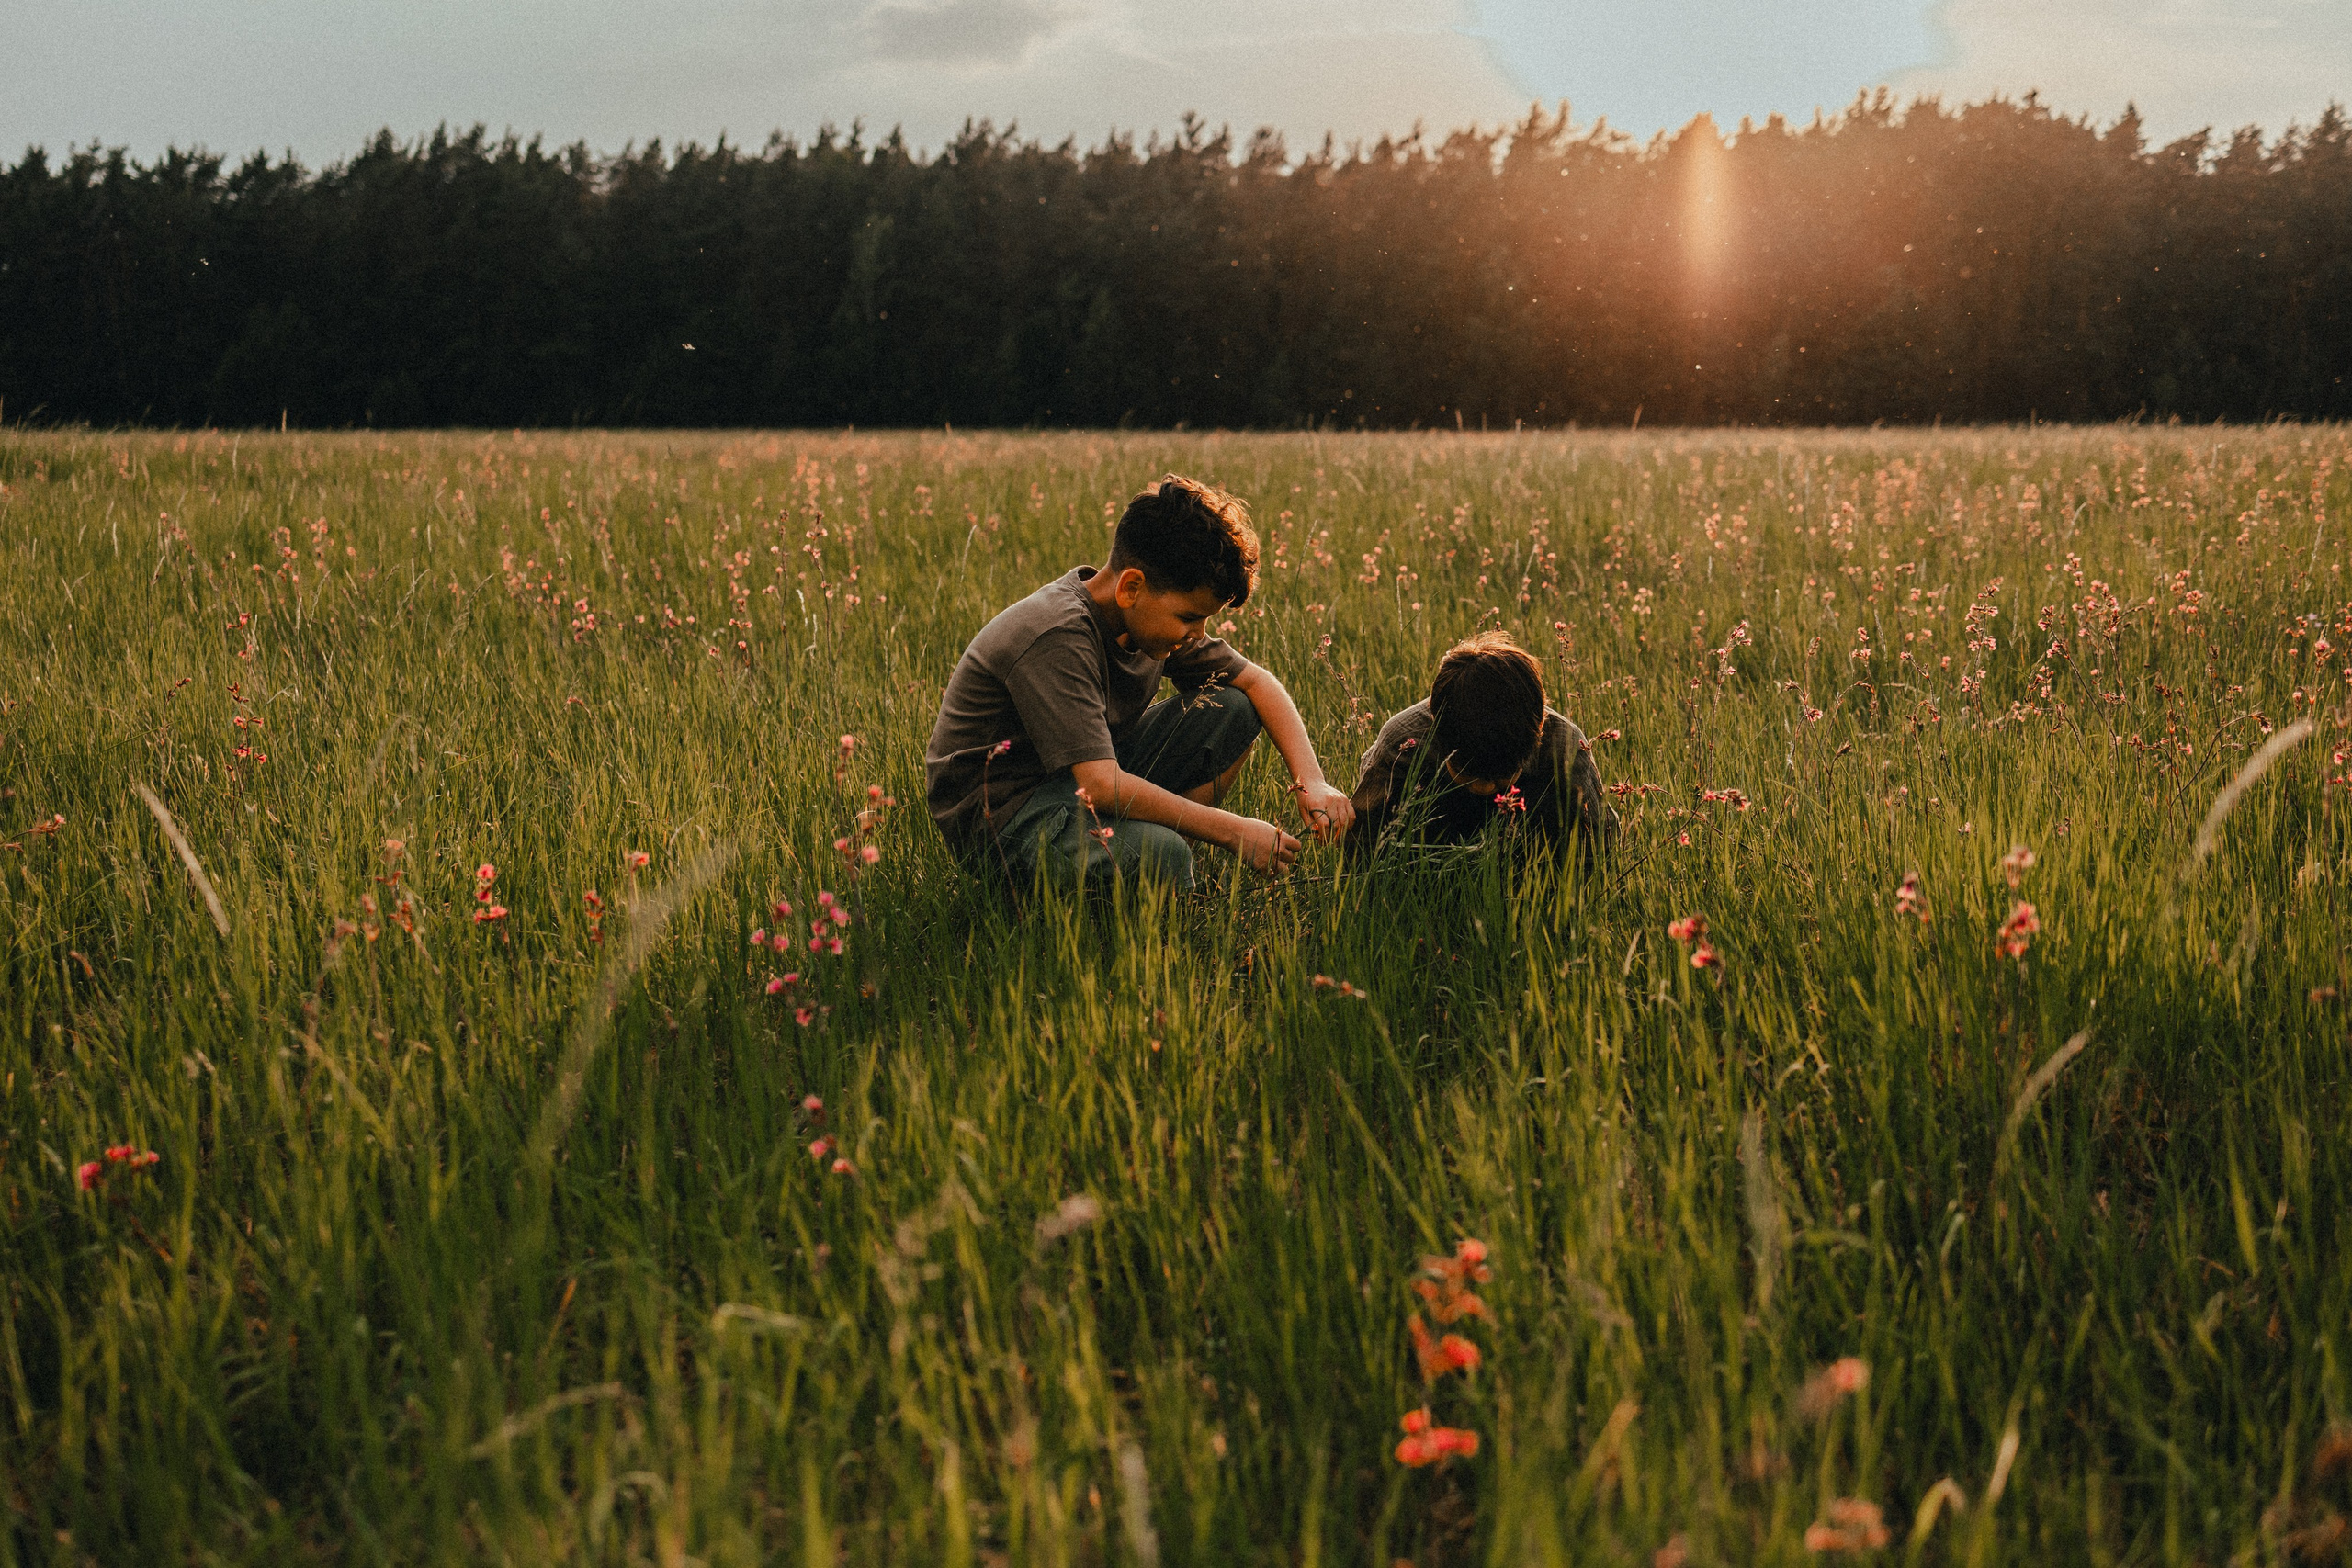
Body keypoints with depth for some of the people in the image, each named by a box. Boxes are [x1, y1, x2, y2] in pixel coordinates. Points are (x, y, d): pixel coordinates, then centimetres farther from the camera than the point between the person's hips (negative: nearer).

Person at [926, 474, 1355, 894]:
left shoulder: (1153, 616, -1)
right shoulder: (1056, 637, -28)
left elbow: (1255, 681, 9)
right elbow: (1101, 784, -33)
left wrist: (1312, 780, -7)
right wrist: (1231, 830, -27)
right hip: (1003, 812, -9)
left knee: (1233, 708, 1)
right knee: (1158, 854, -37)